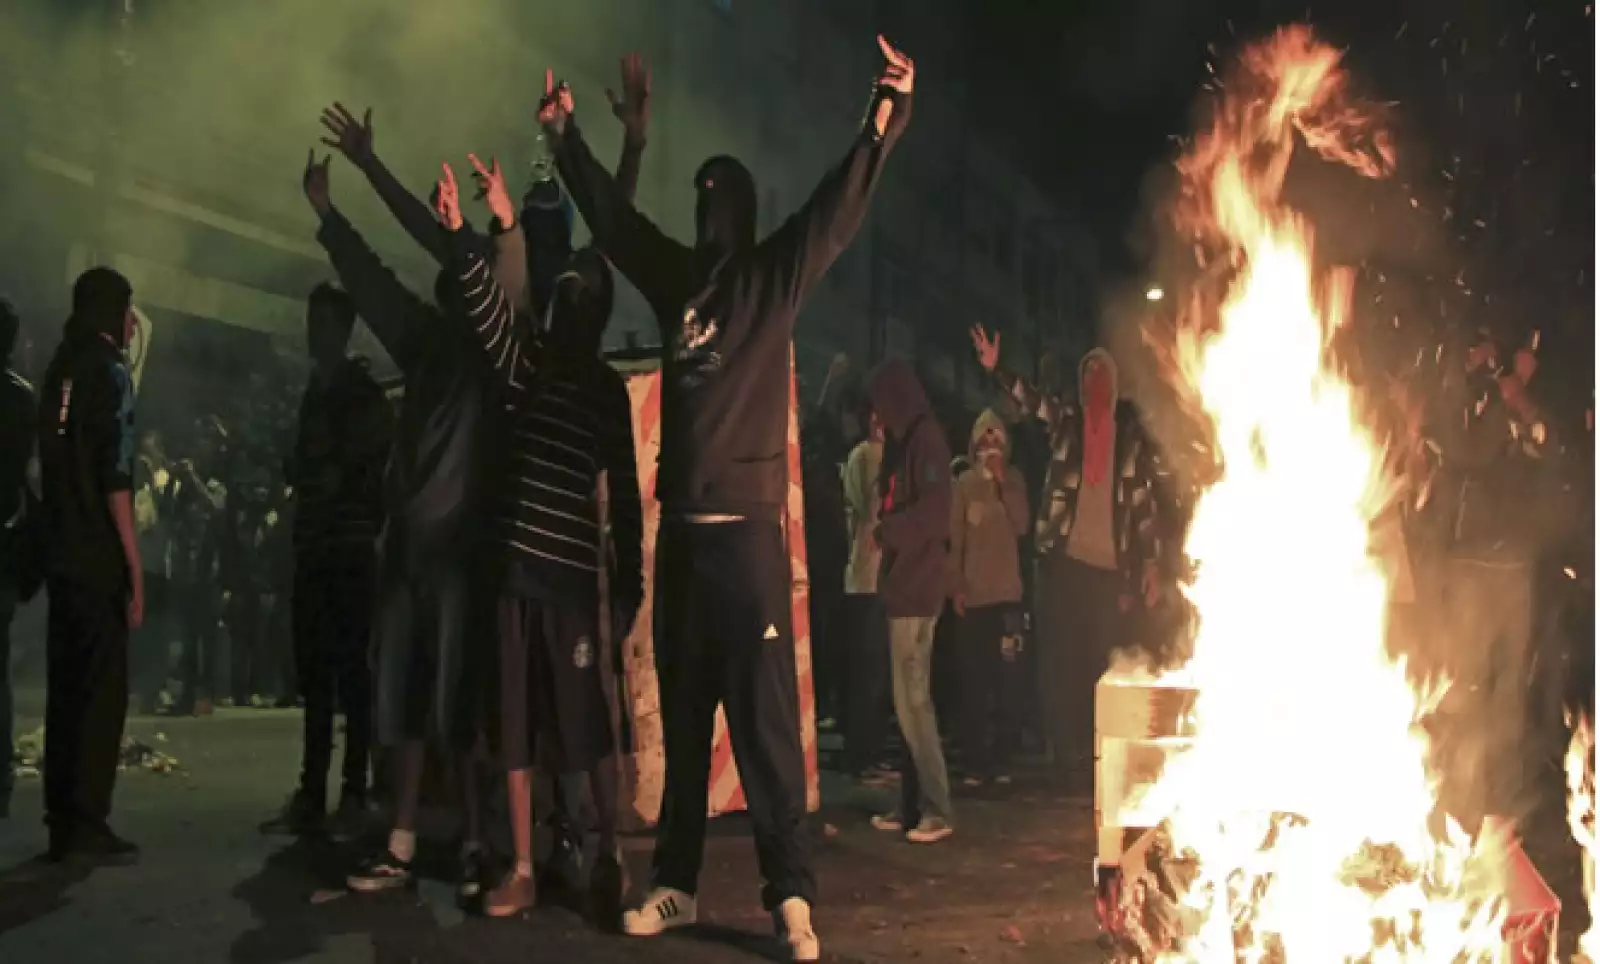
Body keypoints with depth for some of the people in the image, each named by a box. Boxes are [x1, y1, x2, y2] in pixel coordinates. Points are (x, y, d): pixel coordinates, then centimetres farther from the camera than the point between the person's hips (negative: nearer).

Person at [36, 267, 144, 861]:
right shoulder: (109, 372, -9)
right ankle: (87, 824, -3)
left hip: (61, 556, 8)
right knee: (102, 690, -4)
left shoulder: (60, 371, 14)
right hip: (100, 560, -8)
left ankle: (62, 824, 15)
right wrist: (135, 570, -14)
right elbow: (115, 479, -16)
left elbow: (55, 468, 16)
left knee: (66, 689, 10)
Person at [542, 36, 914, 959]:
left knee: (765, 714, -7)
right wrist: (566, 136, 31)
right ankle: (676, 884, 19)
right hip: (681, 528, 5)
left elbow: (838, 208, -6)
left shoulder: (776, 277, 6)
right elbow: (613, 216, 27)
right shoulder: (677, 278, 16)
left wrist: (884, 123, -17)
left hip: (748, 527, -5)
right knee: (683, 715, 10)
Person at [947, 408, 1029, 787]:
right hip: (973, 595, -1)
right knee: (974, 682, -1)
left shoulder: (1014, 478, 8)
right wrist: (955, 587, -5)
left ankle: (1001, 758, 6)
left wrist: (1003, 482, -10)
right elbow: (954, 537, 2)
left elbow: (1022, 525, -5)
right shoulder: (965, 483, 3)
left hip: (1008, 593, 1)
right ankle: (975, 762, 4)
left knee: (1009, 679, -2)